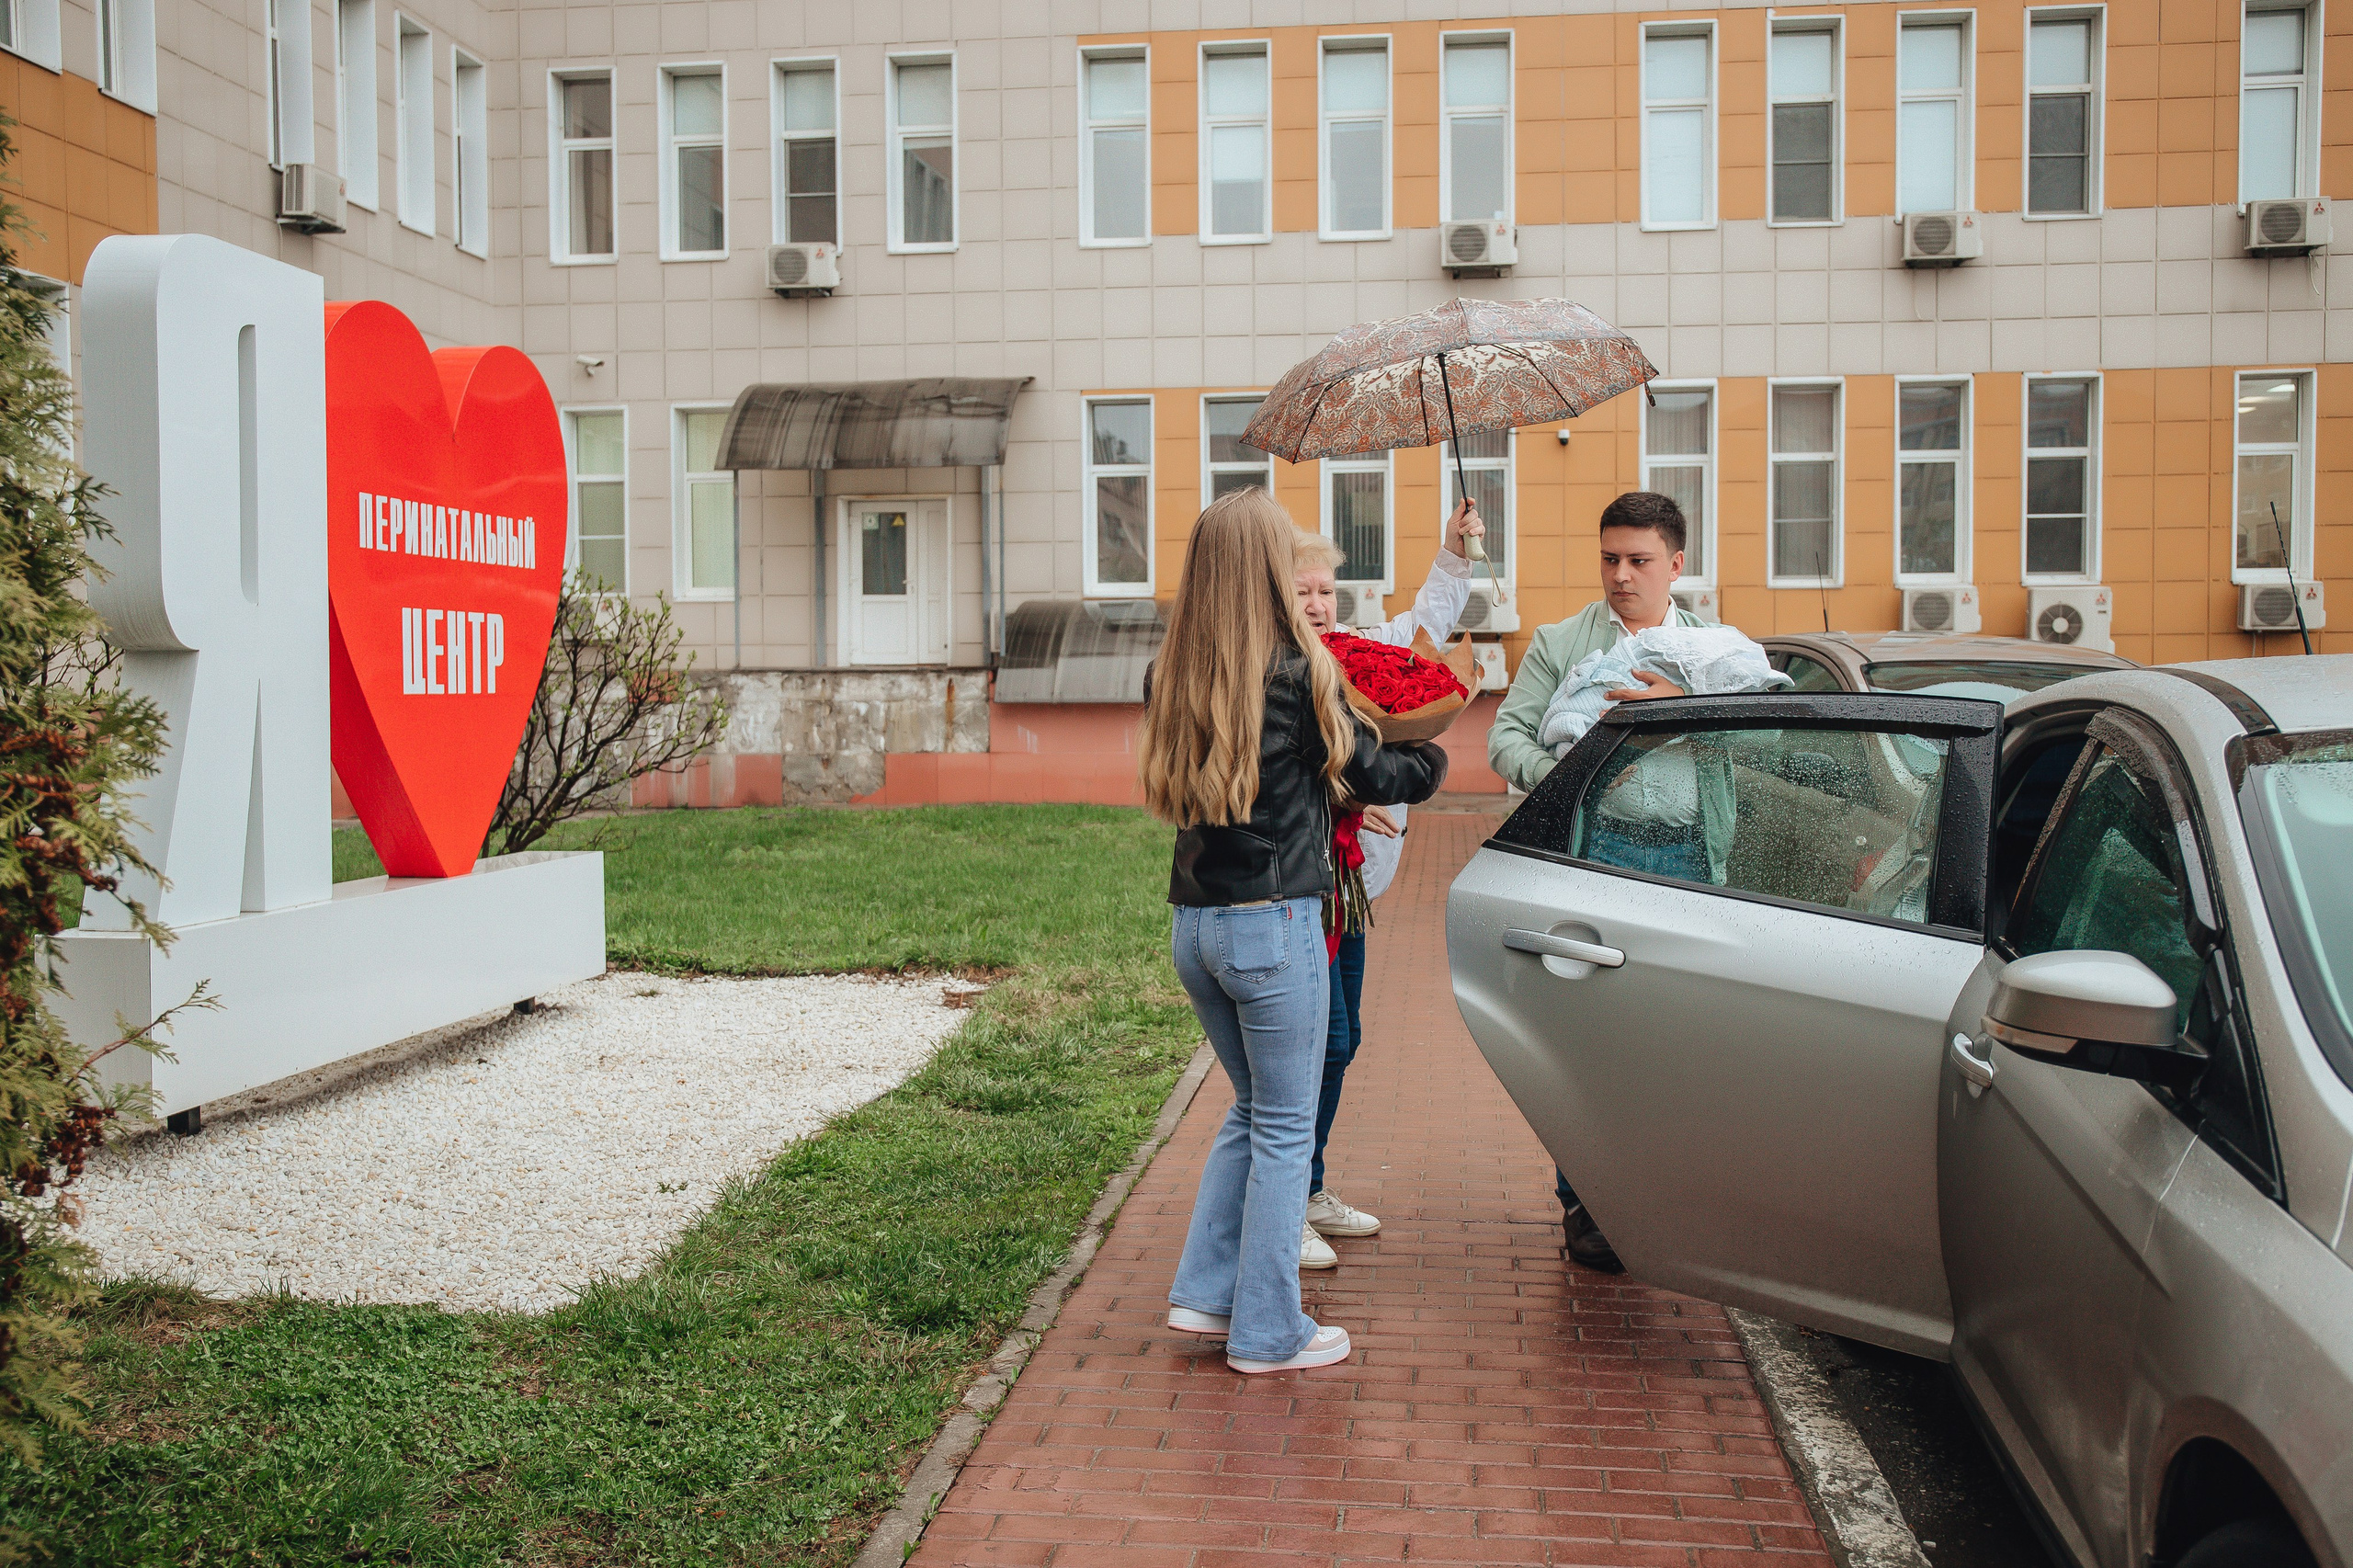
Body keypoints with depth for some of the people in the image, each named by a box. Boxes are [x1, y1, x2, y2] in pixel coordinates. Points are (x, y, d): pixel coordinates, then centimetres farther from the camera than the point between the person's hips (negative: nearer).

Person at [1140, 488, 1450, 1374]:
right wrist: (1436, 760, 20)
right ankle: (1268, 1333, 15)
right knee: (1285, 1126, 6)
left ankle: (1205, 1292, 23)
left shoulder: (1170, 676, 4)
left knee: (1253, 1107, 22)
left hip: (1193, 925, 6)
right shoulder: (1297, 672, -12)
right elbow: (1372, 774, -2)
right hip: (1274, 922, -6)